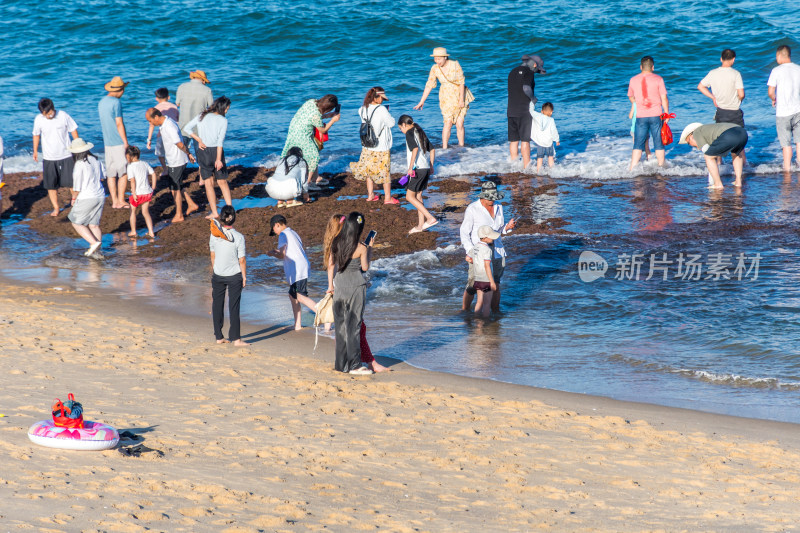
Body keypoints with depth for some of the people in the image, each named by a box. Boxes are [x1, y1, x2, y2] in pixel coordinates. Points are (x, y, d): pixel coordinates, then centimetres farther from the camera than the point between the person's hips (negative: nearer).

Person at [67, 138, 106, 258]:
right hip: (100, 196, 7)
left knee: (77, 223, 9)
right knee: (94, 225, 14)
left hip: (86, 198, -7)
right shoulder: (96, 160, 3)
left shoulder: (79, 165, -19)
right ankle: (95, 251, 14)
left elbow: (77, 188, -15)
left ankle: (94, 242, -5)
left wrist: (73, 199, 1)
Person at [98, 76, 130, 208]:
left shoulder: (101, 103, 11)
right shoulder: (116, 102, -13)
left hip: (107, 142, 7)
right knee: (124, 172, 0)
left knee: (111, 173, 8)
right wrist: (126, 143, -11)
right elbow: (119, 124, -15)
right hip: (119, 143, -7)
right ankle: (121, 200, 0)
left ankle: (114, 201, 10)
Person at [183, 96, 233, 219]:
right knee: (223, 182, 11)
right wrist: (218, 159, -16)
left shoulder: (201, 116, 5)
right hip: (216, 152, -1)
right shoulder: (223, 120, -4)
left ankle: (214, 212, 2)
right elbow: (220, 141, -13)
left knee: (209, 183, 6)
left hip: (203, 152, 1)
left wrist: (199, 140, 0)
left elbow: (186, 129, -1)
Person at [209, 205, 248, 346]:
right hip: (234, 276, -2)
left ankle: (219, 337, 17)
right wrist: (244, 277, 0)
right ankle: (236, 338, 3)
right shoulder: (238, 237, -16)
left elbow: (213, 255, 4)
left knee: (217, 306, 12)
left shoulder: (214, 235, -8)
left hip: (218, 275, 2)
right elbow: (242, 260, -12)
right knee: (234, 307, 3)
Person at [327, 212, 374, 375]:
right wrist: (369, 252, 10)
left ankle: (341, 363, 18)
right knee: (354, 325, 1)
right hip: (356, 285, -5)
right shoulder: (361, 248, -14)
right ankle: (354, 365, 2)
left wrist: (331, 284, 16)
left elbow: (331, 264, 6)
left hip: (339, 283, 5)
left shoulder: (336, 243, -1)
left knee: (340, 324, 12)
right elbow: (365, 267, -4)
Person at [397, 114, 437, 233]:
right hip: (426, 168, 9)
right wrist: (431, 166, 23)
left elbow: (415, 148, -23)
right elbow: (432, 150, 19)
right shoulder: (420, 133, 18)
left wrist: (411, 167, -22)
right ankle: (421, 225, 13)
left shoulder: (409, 133, -8)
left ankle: (430, 218, -12)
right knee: (418, 196, 14)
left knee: (410, 196, -3)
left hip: (417, 168, -9)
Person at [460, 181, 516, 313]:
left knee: (495, 285, 10)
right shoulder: (472, 209, -12)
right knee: (472, 286, 0)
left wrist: (508, 227, -8)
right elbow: (464, 233, -11)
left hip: (497, 252, 5)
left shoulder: (498, 207, 5)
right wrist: (469, 252, -23)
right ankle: (464, 312, 17)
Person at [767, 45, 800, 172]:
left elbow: (770, 92, -12)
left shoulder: (776, 71, -11)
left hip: (783, 112, -3)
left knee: (786, 142, 5)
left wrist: (774, 99, 8)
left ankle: (787, 167, 10)